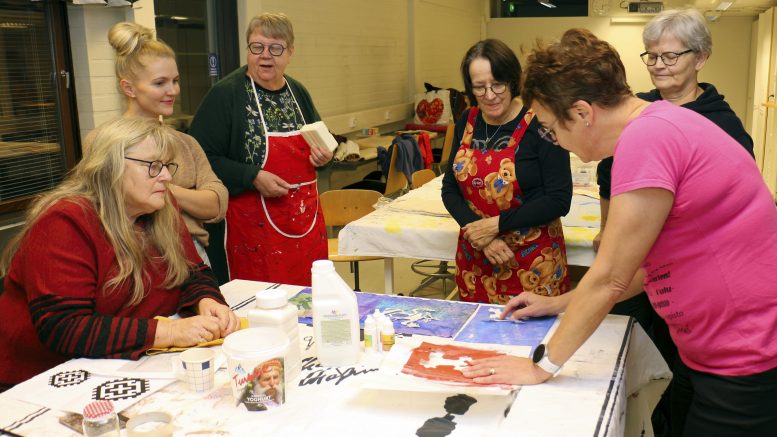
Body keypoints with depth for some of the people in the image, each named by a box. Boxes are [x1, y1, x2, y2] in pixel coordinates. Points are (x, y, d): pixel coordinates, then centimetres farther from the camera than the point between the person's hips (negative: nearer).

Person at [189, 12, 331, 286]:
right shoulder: (225, 94, -9)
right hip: (254, 227, -6)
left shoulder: (298, 93, 10)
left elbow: (317, 142, 25)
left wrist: (322, 156, 2)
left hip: (306, 221, 6)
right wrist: (253, 178, -21)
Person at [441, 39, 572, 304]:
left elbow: (559, 200, -15)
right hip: (475, 260, 5)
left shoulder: (539, 125, -14)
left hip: (532, 265, -5)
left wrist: (496, 225, -16)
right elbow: (450, 188, 4)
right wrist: (481, 236, -11)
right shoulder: (467, 123, 3)